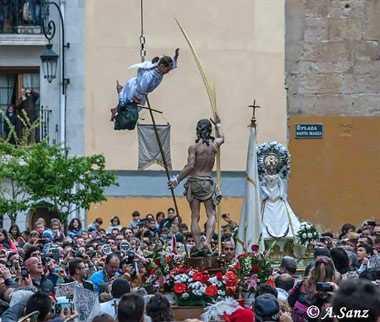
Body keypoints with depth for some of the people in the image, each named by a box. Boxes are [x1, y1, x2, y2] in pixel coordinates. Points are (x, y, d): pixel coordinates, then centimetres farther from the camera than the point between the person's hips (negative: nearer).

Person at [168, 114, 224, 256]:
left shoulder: (194, 147, -9)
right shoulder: (214, 144, 4)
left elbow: (190, 166, -17)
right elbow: (221, 138, 29)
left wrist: (177, 179, -11)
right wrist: (218, 124, 47)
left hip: (194, 182, -2)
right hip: (208, 182, 2)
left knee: (195, 217, 3)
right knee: (211, 214, 2)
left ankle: (198, 246, -2)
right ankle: (207, 243, -18)